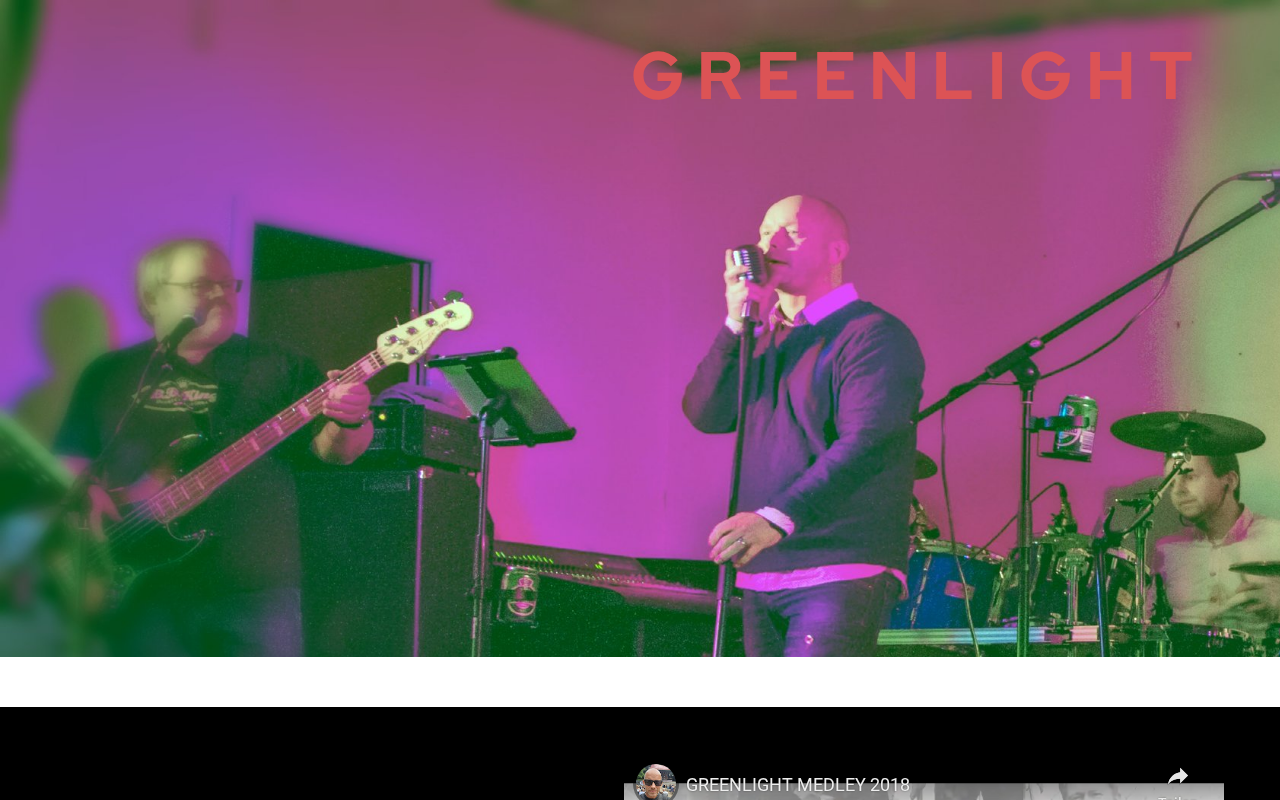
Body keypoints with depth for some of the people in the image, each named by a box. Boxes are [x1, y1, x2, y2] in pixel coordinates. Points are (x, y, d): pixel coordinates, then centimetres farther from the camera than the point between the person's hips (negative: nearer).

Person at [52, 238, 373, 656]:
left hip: (255, 587, -1)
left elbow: (335, 449, 3)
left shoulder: (276, 366, 11)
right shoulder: (109, 375, 14)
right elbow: (69, 456, 18)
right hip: (142, 588, 1)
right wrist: (86, 492, -4)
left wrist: (350, 421, -19)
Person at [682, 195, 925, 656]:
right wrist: (738, 322, -7)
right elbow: (705, 415, 4)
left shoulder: (874, 336, -6)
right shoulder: (760, 341, 18)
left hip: (841, 577, -8)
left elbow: (868, 444, -20)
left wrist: (779, 518, -32)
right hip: (761, 578, 8)